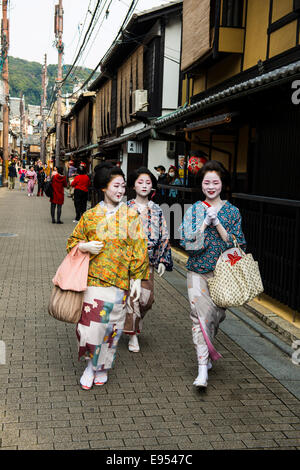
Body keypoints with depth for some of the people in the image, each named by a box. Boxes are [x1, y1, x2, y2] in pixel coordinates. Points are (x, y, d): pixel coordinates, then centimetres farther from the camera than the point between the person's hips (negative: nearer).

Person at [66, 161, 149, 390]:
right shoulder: (90, 215, 5)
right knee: (90, 322, -3)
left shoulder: (131, 215, 2)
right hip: (93, 277, 1)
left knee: (110, 323, 5)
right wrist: (85, 246, -10)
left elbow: (138, 249, 2)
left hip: (118, 279, 0)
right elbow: (72, 241, 13)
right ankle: (91, 364, 19)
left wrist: (137, 279, -2)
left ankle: (102, 366, 25)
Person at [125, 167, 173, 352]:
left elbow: (164, 236, 9)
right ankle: (133, 335, 10)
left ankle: (136, 321, 28)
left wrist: (163, 260, 3)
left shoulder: (157, 210, 8)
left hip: (148, 260, 2)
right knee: (132, 296, -3)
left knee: (147, 298, -1)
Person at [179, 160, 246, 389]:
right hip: (198, 271, -1)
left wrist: (217, 223, -16)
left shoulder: (232, 211, 1)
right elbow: (189, 243, -9)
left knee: (217, 314, 10)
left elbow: (236, 244, -6)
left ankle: (207, 353, 37)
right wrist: (206, 222, -17)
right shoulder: (193, 210, 1)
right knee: (201, 315, -9)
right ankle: (203, 369, -7)